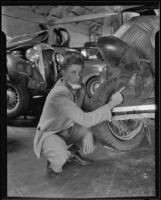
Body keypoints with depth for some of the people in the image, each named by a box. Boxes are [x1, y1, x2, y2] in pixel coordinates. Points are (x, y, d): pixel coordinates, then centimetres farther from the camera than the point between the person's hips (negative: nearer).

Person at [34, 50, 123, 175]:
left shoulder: (80, 88, -9)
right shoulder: (59, 94, -35)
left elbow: (86, 110, 0)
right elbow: (85, 120, -39)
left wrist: (88, 133, -19)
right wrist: (112, 104, -36)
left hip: (71, 128, 7)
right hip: (50, 133, -7)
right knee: (61, 158, -35)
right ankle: (54, 162, 3)